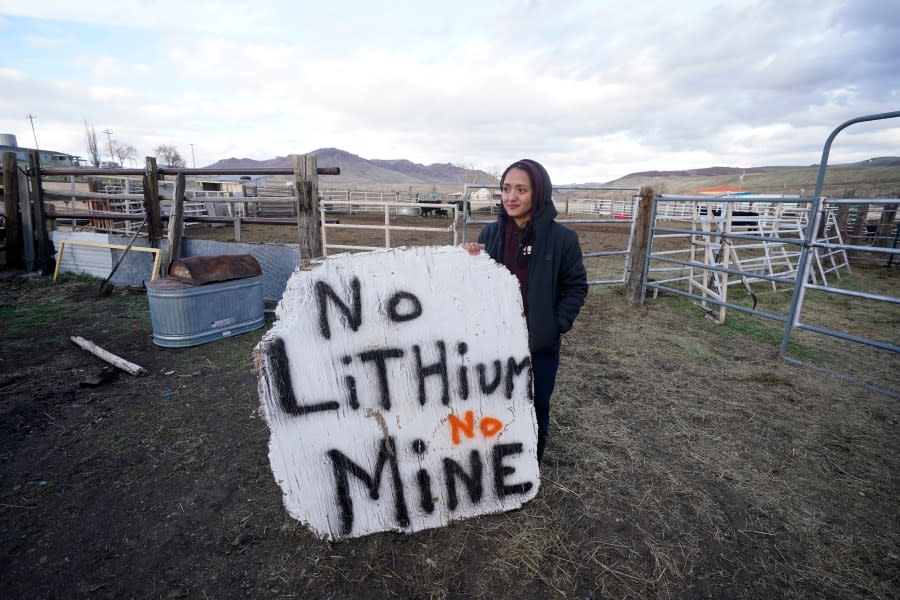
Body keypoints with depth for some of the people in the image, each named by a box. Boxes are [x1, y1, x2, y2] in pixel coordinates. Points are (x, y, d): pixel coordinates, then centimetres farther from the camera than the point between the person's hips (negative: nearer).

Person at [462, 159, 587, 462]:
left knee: (535, 411, 16)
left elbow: (576, 286, -1)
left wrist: (557, 324, -11)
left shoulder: (562, 237, -11)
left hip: (540, 344, -2)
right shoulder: (491, 233, -2)